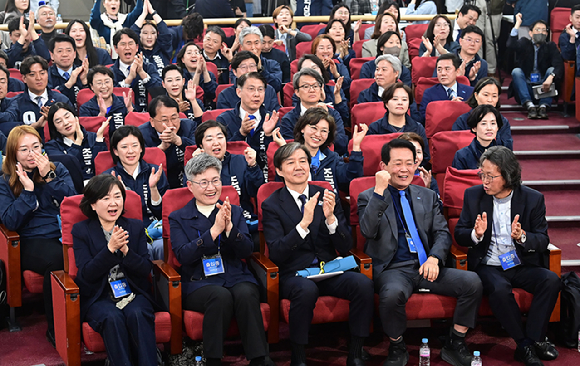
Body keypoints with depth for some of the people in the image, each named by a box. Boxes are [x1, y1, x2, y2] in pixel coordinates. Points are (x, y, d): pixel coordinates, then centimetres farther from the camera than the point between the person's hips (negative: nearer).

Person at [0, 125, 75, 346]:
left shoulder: (57, 170, 16)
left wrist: (49, 177, -5)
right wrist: (28, 190, -8)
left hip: (64, 235, 2)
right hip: (32, 242, -2)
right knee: (57, 258, -36)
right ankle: (55, 330, -21)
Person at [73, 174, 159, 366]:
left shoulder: (135, 227, 11)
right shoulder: (81, 231, 4)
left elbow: (146, 269, 2)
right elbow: (85, 275, -7)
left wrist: (125, 250, -16)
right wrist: (110, 248, -19)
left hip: (133, 292, 2)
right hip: (99, 297, -2)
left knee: (137, 315, -31)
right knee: (112, 318, -33)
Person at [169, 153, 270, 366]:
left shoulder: (235, 212, 17)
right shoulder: (178, 219, 11)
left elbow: (247, 251, 4)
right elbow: (183, 256, -6)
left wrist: (230, 228, -15)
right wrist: (214, 231, -16)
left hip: (236, 277, 2)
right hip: (199, 283, -2)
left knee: (246, 293, -33)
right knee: (221, 296, -35)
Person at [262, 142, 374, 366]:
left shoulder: (327, 197, 10)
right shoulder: (272, 205, 1)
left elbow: (345, 248, 4)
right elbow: (276, 254, -10)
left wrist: (330, 217, -15)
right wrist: (304, 223, -23)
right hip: (294, 274, -3)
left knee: (363, 283, -26)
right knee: (306, 289, -37)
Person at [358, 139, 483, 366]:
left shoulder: (428, 196, 19)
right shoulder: (369, 198, 6)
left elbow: (442, 233, 12)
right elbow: (367, 231, -11)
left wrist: (434, 258, -9)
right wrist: (379, 191, -18)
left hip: (427, 266, 4)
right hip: (393, 269, -4)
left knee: (472, 282, -20)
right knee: (392, 293, -39)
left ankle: (454, 346, -3)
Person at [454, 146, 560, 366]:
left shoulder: (533, 199, -1)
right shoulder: (473, 195, 3)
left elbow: (543, 240, -1)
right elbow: (459, 234, 4)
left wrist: (522, 237, -24)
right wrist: (476, 234, -20)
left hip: (522, 265, 1)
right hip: (488, 267, -1)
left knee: (551, 280, -29)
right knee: (499, 289, -34)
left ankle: (534, 339, -20)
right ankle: (525, 344, -19)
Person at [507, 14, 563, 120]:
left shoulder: (550, 46, 7)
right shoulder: (524, 43, 8)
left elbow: (559, 65, -11)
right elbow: (511, 45, -16)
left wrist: (550, 77, -33)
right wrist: (518, 24, -15)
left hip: (543, 88, 0)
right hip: (525, 88, 0)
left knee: (552, 70, -21)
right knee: (516, 71, -24)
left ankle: (543, 106, -33)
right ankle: (529, 106, -39)